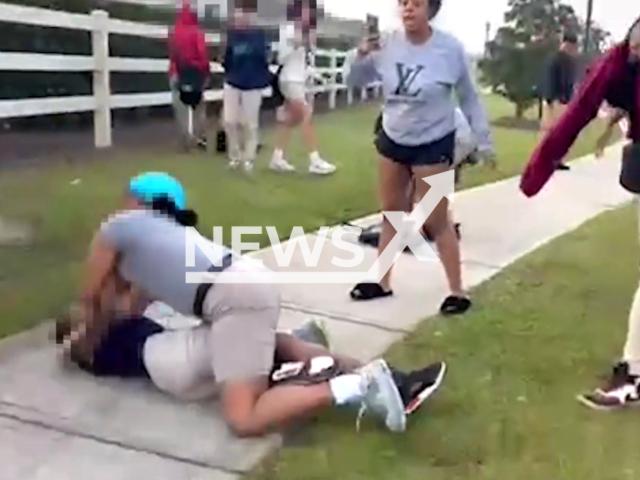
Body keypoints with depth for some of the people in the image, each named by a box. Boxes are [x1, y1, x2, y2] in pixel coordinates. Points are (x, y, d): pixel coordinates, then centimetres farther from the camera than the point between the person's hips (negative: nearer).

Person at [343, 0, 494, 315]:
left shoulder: (450, 49, -15)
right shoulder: (387, 44, -8)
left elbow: (469, 98, -4)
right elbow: (354, 81, 3)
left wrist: (484, 141, -3)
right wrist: (360, 54, -17)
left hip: (434, 144, -4)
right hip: (392, 139, 4)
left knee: (436, 220, 0)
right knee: (392, 212, 15)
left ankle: (458, 292, 13)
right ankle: (382, 282, 29)